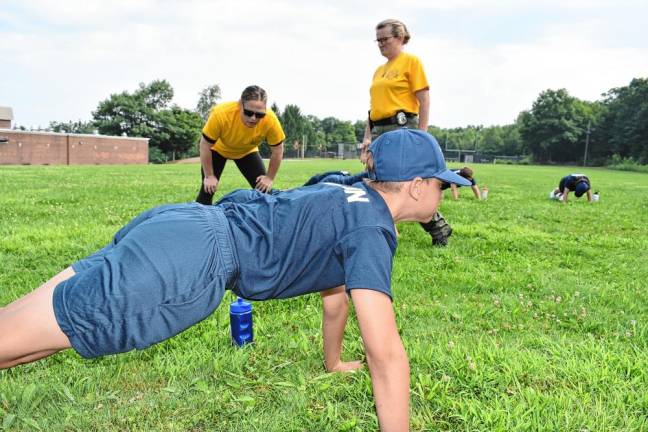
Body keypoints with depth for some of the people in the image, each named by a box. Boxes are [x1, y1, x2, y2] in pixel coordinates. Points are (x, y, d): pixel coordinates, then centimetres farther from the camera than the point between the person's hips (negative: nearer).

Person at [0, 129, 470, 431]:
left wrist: (335, 364, 43)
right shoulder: (371, 227, -8)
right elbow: (386, 353, -13)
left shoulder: (350, 199, 19)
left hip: (174, 226, 9)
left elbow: (335, 287, 32)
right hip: (186, 262, -9)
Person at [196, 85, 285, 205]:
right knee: (208, 189, -10)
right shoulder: (221, 114, -40)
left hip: (247, 151, 2)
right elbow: (205, 146, -25)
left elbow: (278, 150, -17)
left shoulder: (271, 120, -36)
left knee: (264, 190, -7)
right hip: (219, 149, -2)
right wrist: (209, 176, -19)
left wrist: (269, 178, -14)